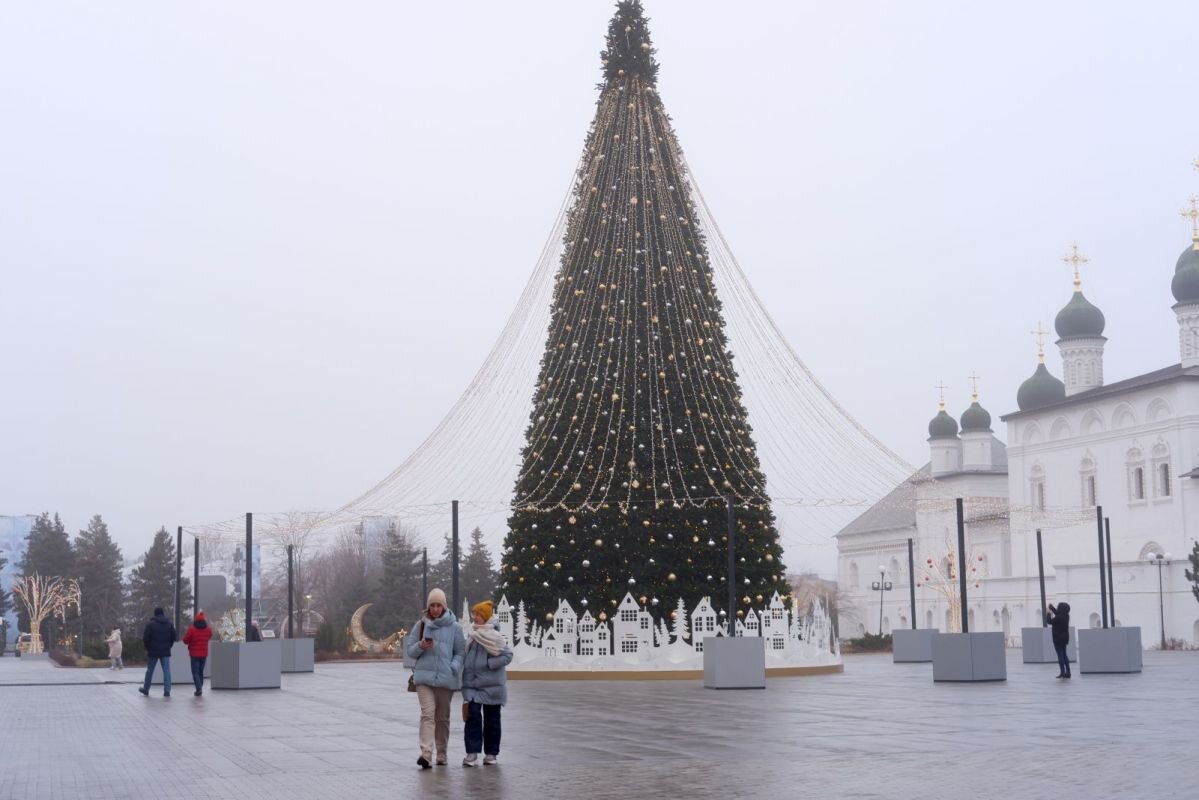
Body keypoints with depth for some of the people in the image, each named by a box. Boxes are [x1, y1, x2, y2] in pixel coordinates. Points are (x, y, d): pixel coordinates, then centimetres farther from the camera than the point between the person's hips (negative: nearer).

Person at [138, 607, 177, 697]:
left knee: (150, 670, 11)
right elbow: (174, 637, 5)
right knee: (166, 671, 0)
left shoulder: (150, 624, -7)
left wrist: (148, 648, 6)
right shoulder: (169, 624, 4)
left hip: (153, 651, -2)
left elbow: (145, 638, -9)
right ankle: (167, 691, -8)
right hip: (165, 652, 2)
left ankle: (146, 689, 21)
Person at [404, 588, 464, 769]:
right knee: (427, 714, -15)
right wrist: (421, 646, -12)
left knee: (443, 718, 10)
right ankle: (426, 754, -24)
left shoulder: (454, 627, 3)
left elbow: (460, 652, 5)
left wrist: (454, 667, -12)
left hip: (446, 678, 1)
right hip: (424, 677, -1)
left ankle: (442, 754, 21)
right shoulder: (421, 625, 6)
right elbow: (409, 650, 8)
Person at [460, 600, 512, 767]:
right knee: (473, 716, -8)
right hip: (472, 684, 4)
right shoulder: (471, 634, 6)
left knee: (491, 719, 7)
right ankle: (472, 753, -8)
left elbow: (507, 655, -14)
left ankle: (491, 753, 17)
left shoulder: (493, 636, -10)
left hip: (491, 684, -4)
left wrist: (489, 663, -20)